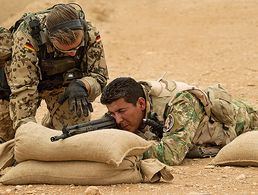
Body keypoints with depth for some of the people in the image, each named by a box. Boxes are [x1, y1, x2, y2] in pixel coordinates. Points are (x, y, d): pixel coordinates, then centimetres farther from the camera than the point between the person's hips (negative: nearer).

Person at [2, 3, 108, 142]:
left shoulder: (90, 34, -32)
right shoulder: (26, 36, -42)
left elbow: (99, 76, -22)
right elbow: (22, 89, -43)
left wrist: (81, 86, -46)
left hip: (65, 83, 2)